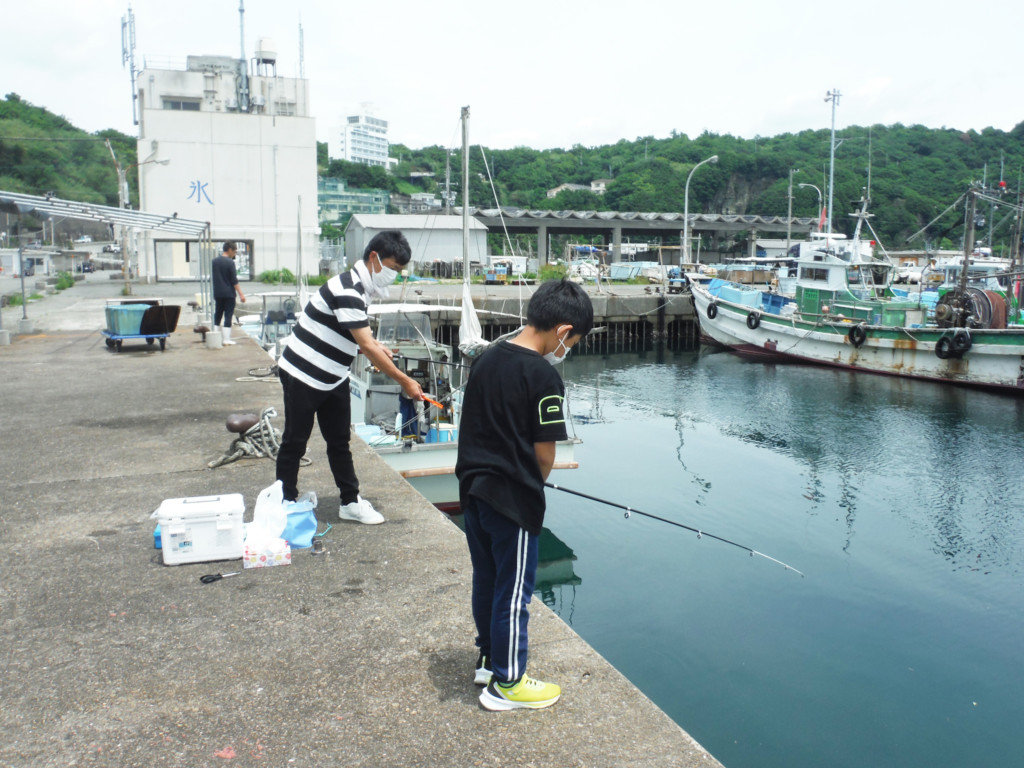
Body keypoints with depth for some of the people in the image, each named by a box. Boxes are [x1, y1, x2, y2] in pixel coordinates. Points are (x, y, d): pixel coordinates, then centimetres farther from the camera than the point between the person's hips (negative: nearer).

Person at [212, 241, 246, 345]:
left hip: (217, 293, 6)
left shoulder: (214, 262, 7)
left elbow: (212, 278, 13)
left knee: (217, 315, 14)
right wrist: (241, 294, -12)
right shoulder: (230, 262, -10)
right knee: (228, 316, -2)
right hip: (229, 294, -6)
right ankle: (227, 340, -2)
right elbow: (234, 281, -13)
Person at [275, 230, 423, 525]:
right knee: (295, 443, 5)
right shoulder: (346, 291, -26)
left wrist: (378, 347, 0)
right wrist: (404, 381, -25)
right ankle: (285, 504, 19)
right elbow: (367, 347, -28)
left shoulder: (360, 288, 5)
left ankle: (350, 502, 21)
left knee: (339, 442, 13)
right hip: (303, 376, -9)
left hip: (333, 379, 9)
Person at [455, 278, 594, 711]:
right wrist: (534, 486, 4)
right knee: (514, 591, 7)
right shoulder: (543, 376, -18)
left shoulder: (486, 359, 5)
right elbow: (544, 452, -14)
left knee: (486, 580, 22)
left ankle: (489, 658, 39)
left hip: (474, 490, 8)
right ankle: (506, 684, 20)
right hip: (512, 500, -8)